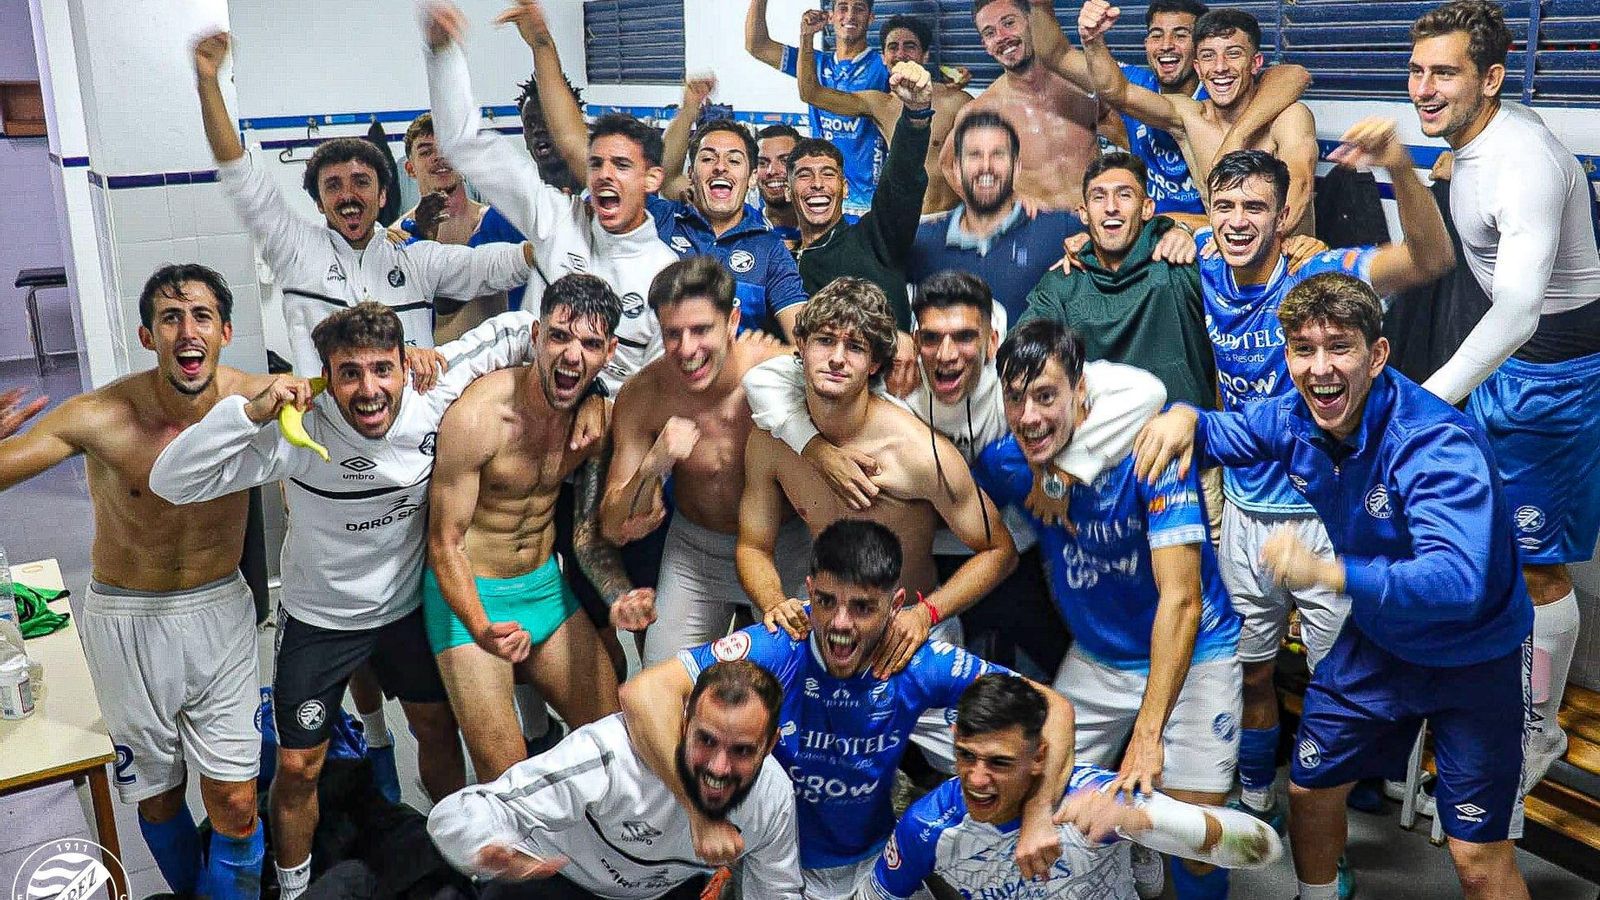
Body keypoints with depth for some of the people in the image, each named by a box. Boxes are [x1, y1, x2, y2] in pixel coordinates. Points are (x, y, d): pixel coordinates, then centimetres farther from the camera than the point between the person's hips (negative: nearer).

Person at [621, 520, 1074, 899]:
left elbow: (1051, 708, -16)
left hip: (875, 857, 2)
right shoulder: (776, 649, -28)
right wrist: (703, 816, -40)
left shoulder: (919, 663, -20)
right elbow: (643, 693, -37)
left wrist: (1037, 818, -30)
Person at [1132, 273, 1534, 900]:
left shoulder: (1437, 443, -33)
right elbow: (1219, 435, 7)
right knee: (1309, 791, 17)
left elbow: (1460, 581, -44)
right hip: (1376, 641, 6)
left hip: (1474, 655, -6)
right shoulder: (1294, 419, -13)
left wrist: (1326, 571, -57)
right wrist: (1185, 415, -18)